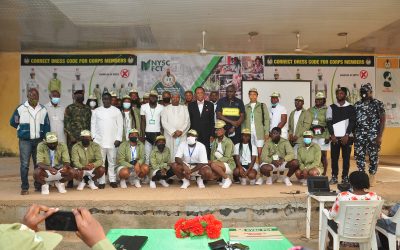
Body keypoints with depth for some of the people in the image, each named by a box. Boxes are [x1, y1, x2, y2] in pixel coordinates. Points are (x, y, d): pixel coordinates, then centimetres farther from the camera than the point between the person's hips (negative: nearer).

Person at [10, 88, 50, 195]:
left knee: (39, 164, 8)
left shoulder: (43, 110, 7)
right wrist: (24, 129, 8)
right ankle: (24, 188, 6)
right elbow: (13, 122, 8)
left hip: (39, 140, 2)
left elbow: (47, 126, 7)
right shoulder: (20, 108, 0)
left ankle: (39, 185, 19)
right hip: (25, 141, -2)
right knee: (24, 164, -2)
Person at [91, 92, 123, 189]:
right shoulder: (96, 111, 8)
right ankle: (101, 181, 9)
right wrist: (94, 137, -3)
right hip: (99, 141, 1)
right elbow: (93, 125, 7)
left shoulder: (116, 111, 5)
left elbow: (120, 125, 2)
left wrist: (118, 138, -5)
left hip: (112, 141, -1)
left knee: (112, 162, 5)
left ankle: (112, 180, 14)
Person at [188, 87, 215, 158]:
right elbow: (189, 120, 6)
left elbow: (212, 120, 6)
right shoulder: (191, 105, 6)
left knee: (206, 154, 1)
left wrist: (212, 134, 1)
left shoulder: (210, 105, 6)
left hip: (206, 134, 0)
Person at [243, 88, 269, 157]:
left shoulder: (262, 106, 7)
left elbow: (266, 119, 3)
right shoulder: (245, 107, 13)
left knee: (259, 151, -6)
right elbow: (243, 121, 11)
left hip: (259, 132, -2)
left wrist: (266, 132, -4)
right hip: (248, 133, 2)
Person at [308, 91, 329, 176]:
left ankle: (324, 173, 11)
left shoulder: (326, 110, -3)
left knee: (323, 155, 1)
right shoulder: (310, 110, 11)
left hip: (323, 136, -4)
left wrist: (327, 136, -12)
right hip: (312, 136, 4)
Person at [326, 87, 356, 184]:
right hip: (334, 137, 1)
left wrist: (347, 135, -11)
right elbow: (329, 122, 3)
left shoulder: (351, 108, 6)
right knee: (334, 157, 2)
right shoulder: (331, 107, 8)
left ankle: (345, 177, 10)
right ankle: (334, 177, 9)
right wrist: (332, 135, -8)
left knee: (346, 157, 2)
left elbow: (352, 122, -1)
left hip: (347, 137, -1)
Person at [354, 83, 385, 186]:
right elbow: (353, 120, 10)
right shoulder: (357, 105, 9)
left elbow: (382, 120, -5)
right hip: (359, 135, 4)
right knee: (359, 155, 5)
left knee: (373, 156, 4)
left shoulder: (378, 104, -2)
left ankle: (372, 176, 15)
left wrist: (380, 136, -11)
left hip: (373, 136, -3)